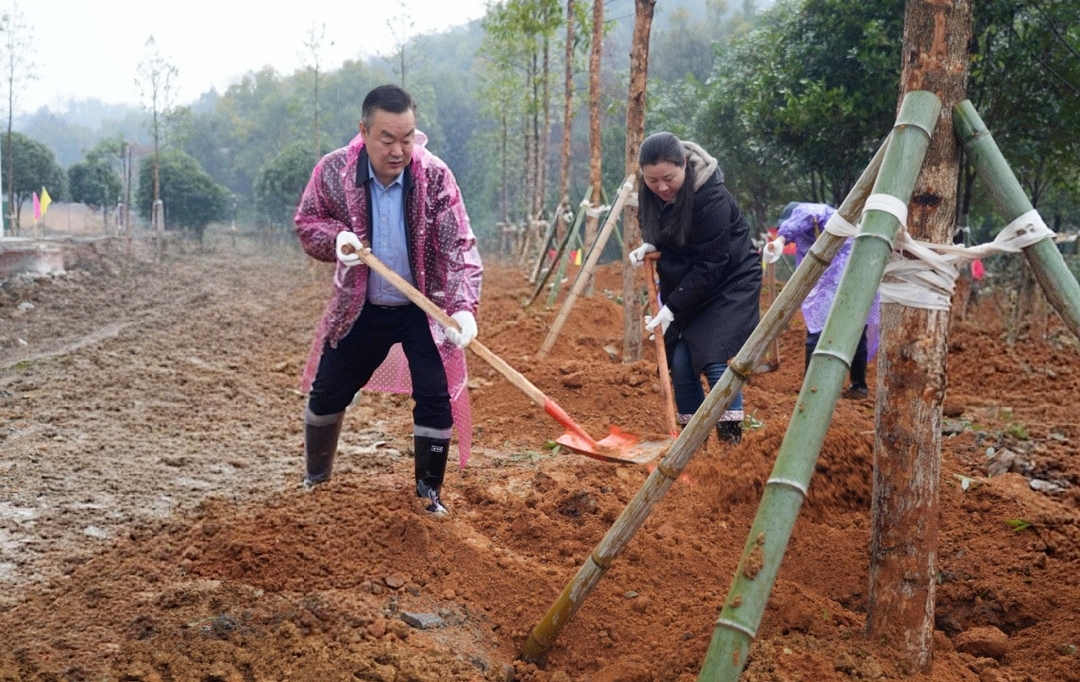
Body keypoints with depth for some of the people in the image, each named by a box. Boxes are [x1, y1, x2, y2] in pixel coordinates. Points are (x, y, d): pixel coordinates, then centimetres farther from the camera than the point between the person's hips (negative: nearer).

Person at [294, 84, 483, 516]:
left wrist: (463, 307, -36)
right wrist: (337, 238, -25)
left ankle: (429, 489, 15)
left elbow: (458, 246, -22)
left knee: (436, 396, -7)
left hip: (423, 308, -1)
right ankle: (315, 477, 37)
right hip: (360, 307, 2)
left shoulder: (434, 176, -20)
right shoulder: (334, 171, -16)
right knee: (327, 392, 12)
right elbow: (306, 222, -2)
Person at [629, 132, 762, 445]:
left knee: (715, 361, -18)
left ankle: (731, 441, -7)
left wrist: (672, 309, -26)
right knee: (679, 362, -1)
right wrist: (649, 247, -10)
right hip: (683, 283, 6)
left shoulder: (712, 197, -29)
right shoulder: (648, 192, -9)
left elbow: (710, 264, -26)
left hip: (730, 281, -6)